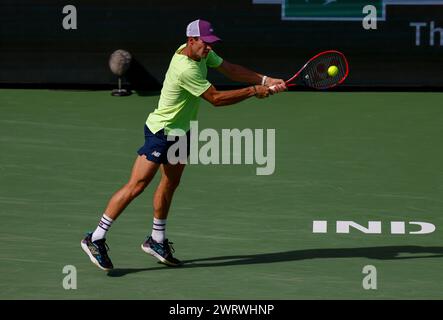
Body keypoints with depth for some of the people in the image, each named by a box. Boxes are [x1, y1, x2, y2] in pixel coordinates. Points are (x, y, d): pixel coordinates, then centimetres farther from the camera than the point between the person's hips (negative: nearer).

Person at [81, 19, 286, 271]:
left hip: (181, 131, 10)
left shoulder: (201, 53, -1)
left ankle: (157, 241, 28)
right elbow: (216, 98, -25)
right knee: (137, 185, -12)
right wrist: (254, 92, -19)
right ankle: (96, 239, -10)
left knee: (171, 184, 15)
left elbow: (229, 69, 8)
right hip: (161, 132, -10)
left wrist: (265, 80, -1)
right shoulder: (186, 70, -30)